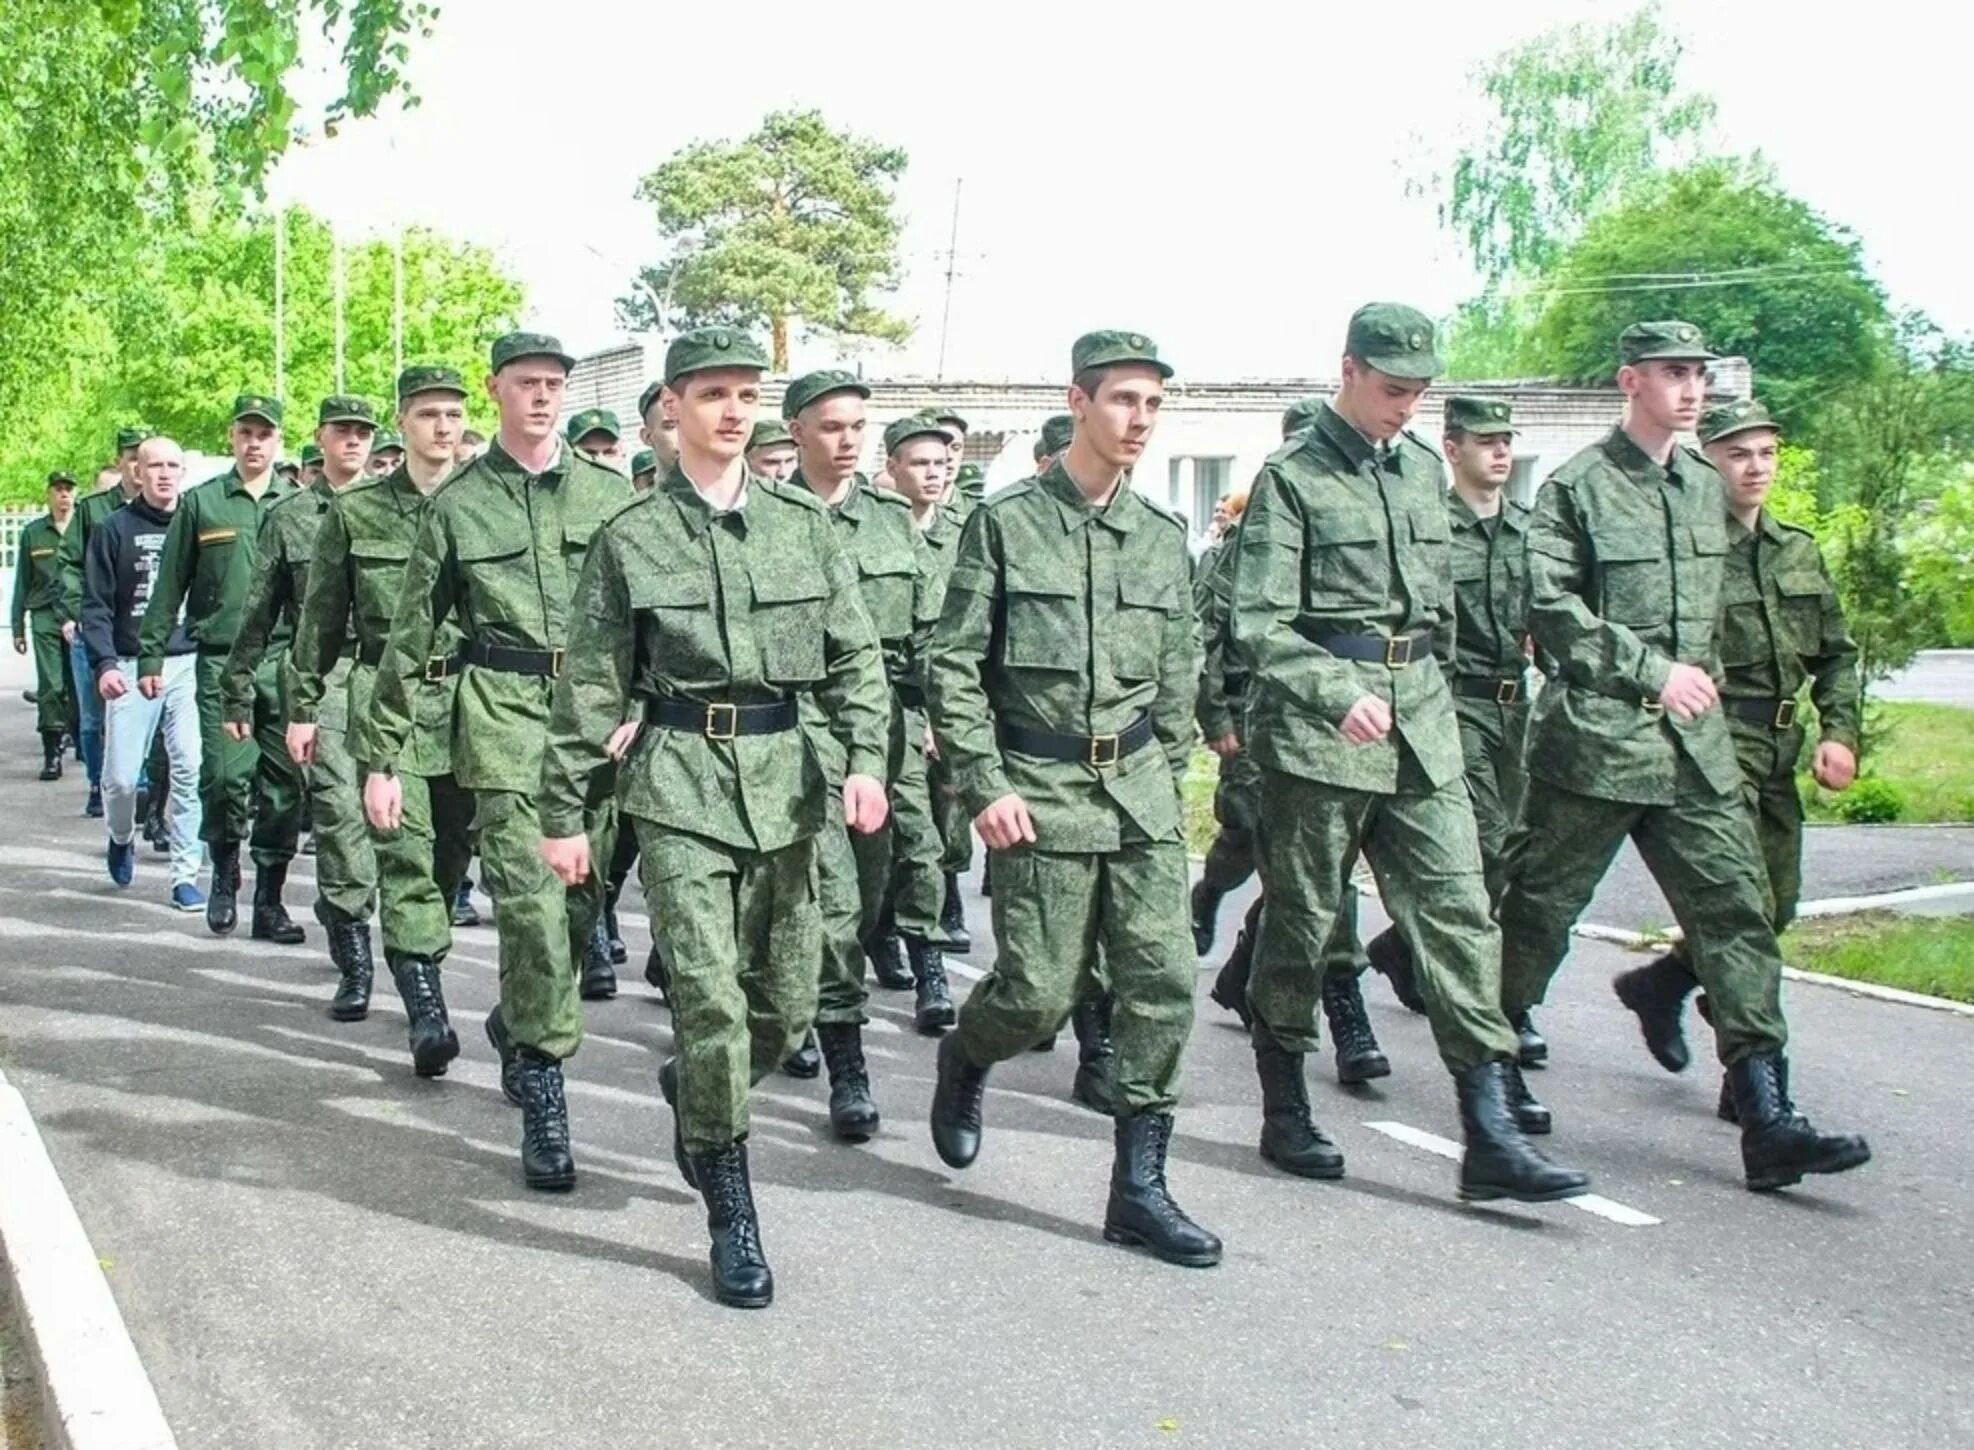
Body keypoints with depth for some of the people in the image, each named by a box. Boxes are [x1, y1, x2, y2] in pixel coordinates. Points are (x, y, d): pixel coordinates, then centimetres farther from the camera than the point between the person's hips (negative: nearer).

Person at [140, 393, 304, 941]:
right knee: (225, 775, -9)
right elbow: (171, 585, 8)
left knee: (283, 783, 1)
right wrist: (151, 653, 4)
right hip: (221, 662, -1)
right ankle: (224, 873, 16)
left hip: (286, 663, 1)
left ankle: (270, 900, 11)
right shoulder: (201, 502, 7)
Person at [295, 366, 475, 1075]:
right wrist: (303, 705, 9)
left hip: (467, 696, 2)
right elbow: (320, 615, 10)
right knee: (403, 848, -11)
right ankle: (427, 1011, -15)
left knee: (452, 848, 8)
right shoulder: (355, 510, 5)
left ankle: (415, 975, 27)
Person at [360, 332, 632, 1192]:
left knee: (582, 901, 9)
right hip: (503, 712, -2)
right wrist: (381, 757, 5)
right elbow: (412, 637, 7)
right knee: (532, 902, -11)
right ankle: (543, 1099, -4)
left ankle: (517, 1024, 37)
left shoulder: (610, 495, 9)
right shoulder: (457, 503, 5)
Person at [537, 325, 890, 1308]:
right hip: (681, 783, -3)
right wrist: (562, 813, 2)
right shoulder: (630, 538, 2)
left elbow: (856, 654, 7)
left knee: (788, 1001, 9)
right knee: (711, 998, -9)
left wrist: (864, 756, -8)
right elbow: (590, 686, 3)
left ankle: (692, 1091, 42)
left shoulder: (804, 523, 8)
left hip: (787, 779, 3)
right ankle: (733, 1221, 4)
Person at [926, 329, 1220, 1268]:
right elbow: (955, 664, -5)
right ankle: (963, 1059, 33)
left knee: (1164, 987, -2)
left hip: (1141, 795, 4)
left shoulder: (1164, 538, 10)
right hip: (1040, 793, -4)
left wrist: (1166, 780, 11)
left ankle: (1139, 1188, 9)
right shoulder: (1005, 522, -3)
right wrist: (986, 786, -11)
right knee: (1041, 993, -2)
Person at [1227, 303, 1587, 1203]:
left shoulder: (1424, 469, 15)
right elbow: (1259, 625, -13)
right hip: (1316, 730, -5)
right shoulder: (1292, 478, -4)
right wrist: (1339, 695, -25)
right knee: (1302, 924, 5)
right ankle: (1285, 1113, 21)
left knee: (1458, 914, -2)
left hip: (1422, 727, 6)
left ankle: (1492, 1136, -1)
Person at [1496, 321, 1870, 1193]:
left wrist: (1701, 679, 16)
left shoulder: (1704, 488, 14)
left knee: (1736, 915, -2)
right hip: (1594, 738, -5)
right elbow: (1552, 610, -15)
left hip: (1695, 743, 6)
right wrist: (1651, 672, -17)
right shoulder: (1577, 487, -6)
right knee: (1541, 912, 6)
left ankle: (1768, 1123, -2)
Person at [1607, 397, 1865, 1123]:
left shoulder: (1800, 552, 15)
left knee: (1776, 907, 11)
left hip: (1779, 745, 8)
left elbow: (1837, 652, 19)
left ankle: (1661, 983, 34)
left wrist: (1840, 731, 6)